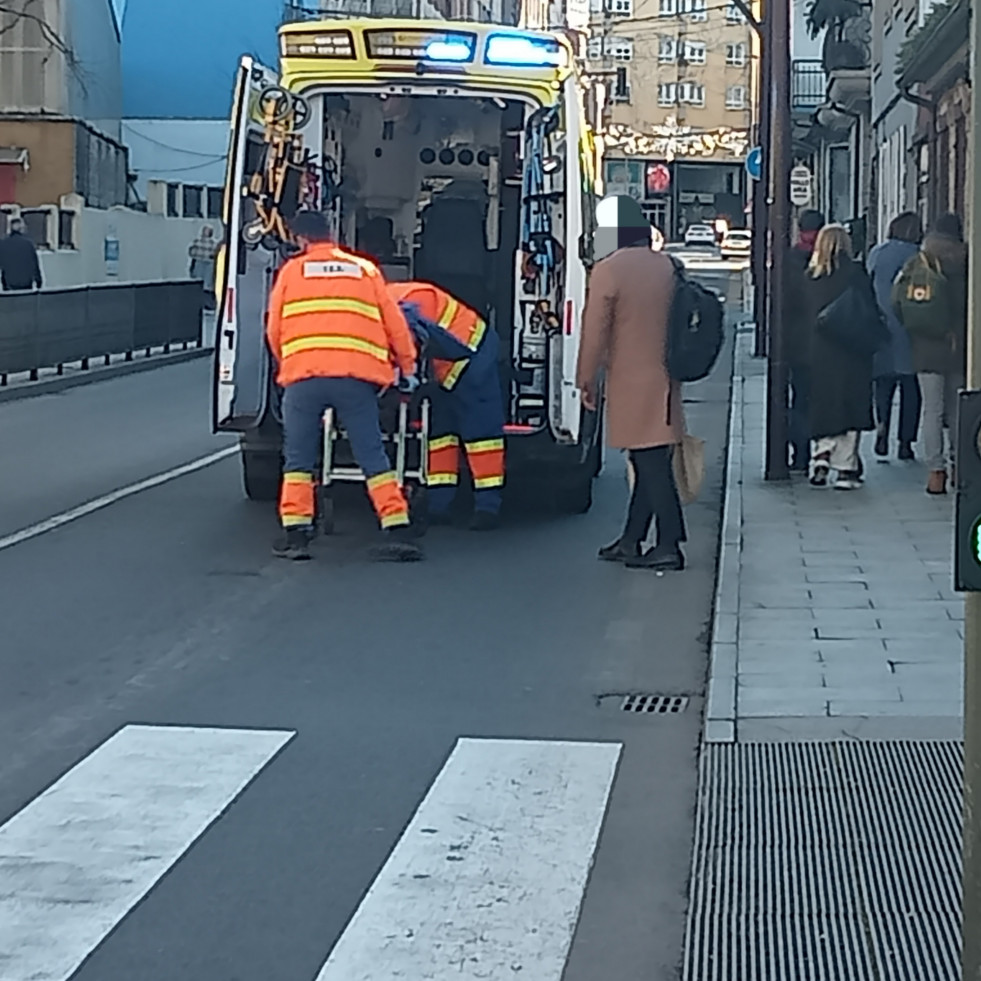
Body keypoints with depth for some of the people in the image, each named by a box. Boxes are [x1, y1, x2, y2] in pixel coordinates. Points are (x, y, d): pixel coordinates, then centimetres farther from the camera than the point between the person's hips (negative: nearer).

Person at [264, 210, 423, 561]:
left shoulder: (292, 271, 14)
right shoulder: (365, 270, 17)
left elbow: (274, 330, 16)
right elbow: (394, 324, 16)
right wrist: (408, 367, 29)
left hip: (303, 376, -1)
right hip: (357, 376, 1)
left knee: (298, 458, 11)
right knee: (372, 456, 4)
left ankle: (295, 534, 7)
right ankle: (399, 532, -2)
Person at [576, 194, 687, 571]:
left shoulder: (608, 270, -13)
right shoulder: (666, 266, 8)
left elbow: (595, 330, -11)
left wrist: (587, 379, -1)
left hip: (630, 381, -7)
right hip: (663, 379, 7)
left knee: (650, 463, -6)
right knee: (652, 462, 11)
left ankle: (669, 545, -6)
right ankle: (631, 540, 21)